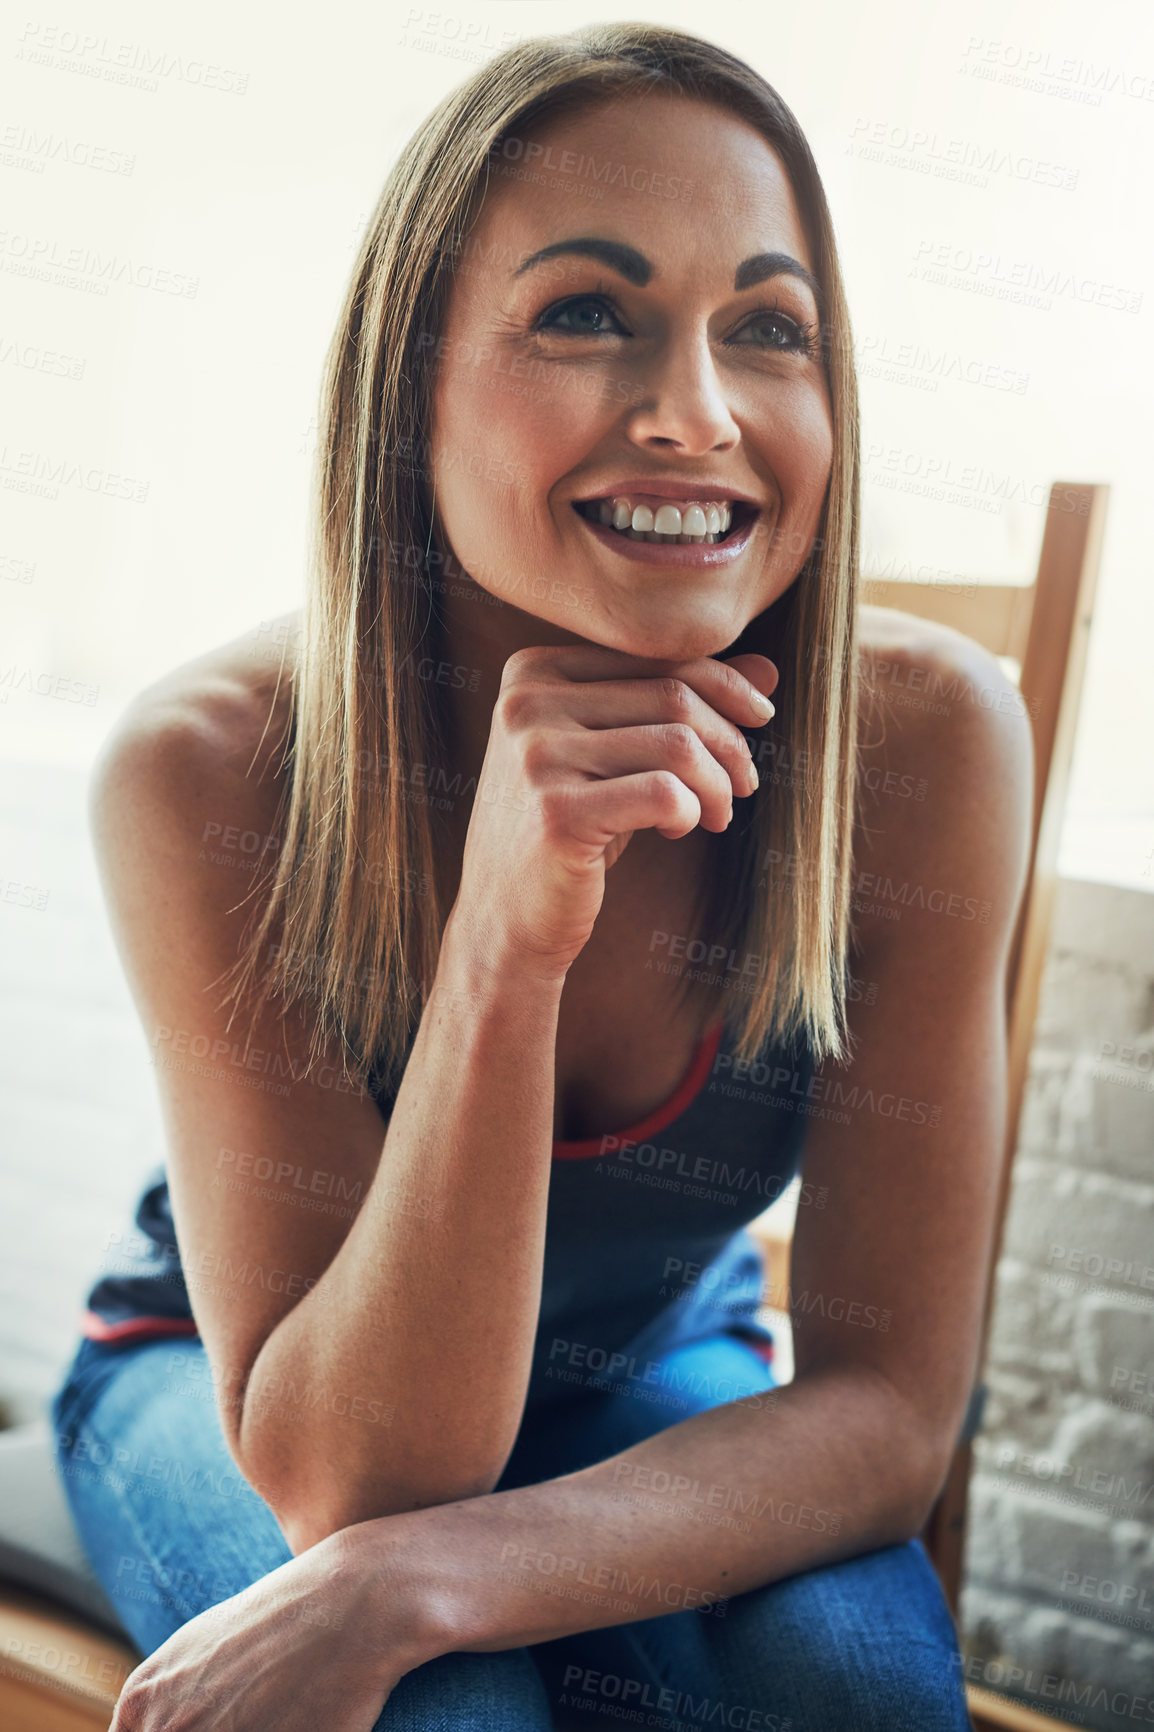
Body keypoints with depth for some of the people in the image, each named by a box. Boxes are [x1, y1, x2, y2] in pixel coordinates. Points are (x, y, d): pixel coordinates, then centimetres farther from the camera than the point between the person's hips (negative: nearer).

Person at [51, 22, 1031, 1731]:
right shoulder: (213, 767, -28)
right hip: (231, 1383, -1)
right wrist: (507, 945, -44)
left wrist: (401, 1587, -37)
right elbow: (351, 1475, -29)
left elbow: (887, 1400, -22)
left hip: (657, 1386, 2)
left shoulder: (926, 738, -25)